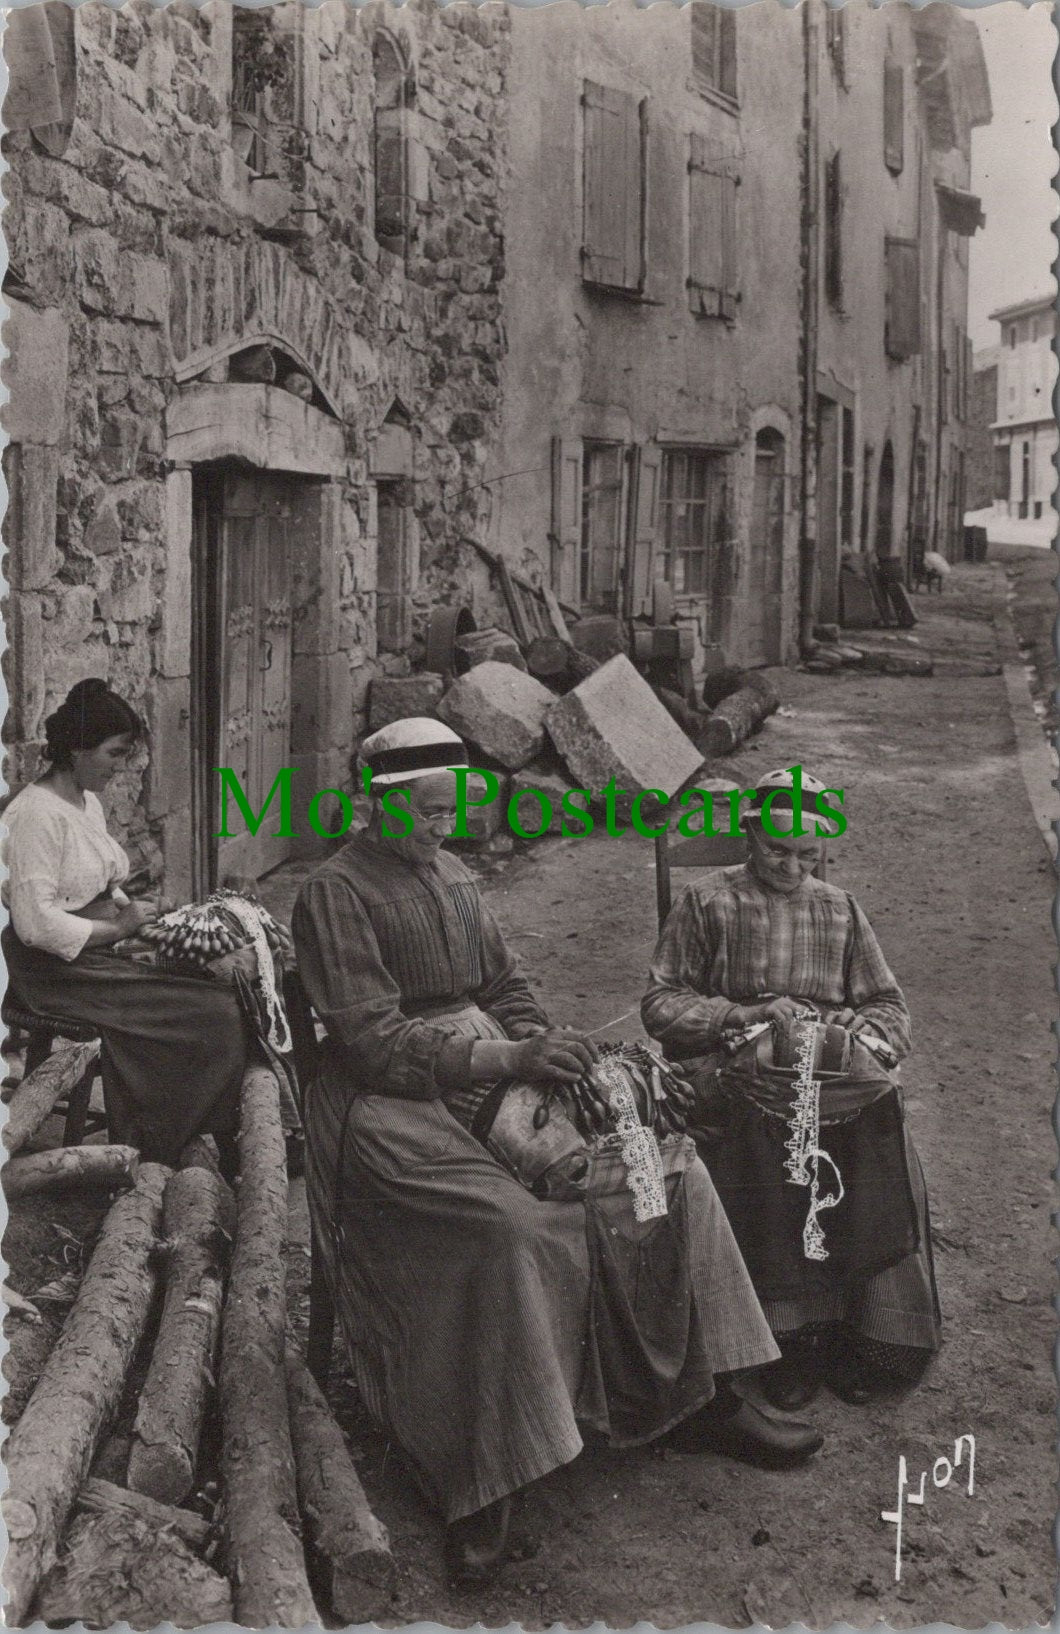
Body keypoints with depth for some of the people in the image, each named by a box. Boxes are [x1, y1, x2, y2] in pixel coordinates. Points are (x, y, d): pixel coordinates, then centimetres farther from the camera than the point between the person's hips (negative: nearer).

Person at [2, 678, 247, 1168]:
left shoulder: (88, 802, 14)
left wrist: (135, 913, 3)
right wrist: (118, 927, -16)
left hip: (100, 952, 10)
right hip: (61, 970, -10)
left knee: (232, 979, -8)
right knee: (217, 1016, -18)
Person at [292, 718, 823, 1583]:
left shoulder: (454, 874, 17)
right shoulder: (336, 893, -8)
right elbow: (375, 1043, -16)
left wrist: (549, 1054, -3)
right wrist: (505, 1058, -21)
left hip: (495, 1083, 8)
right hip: (395, 1102, -8)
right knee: (509, 1227, -33)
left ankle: (701, 1401, 7)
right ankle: (475, 1492, -22)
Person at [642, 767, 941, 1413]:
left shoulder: (840, 910, 20)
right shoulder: (708, 904, 9)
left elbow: (890, 1008, 19)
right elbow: (662, 1004, 2)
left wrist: (857, 1038, -4)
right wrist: (746, 1015, -12)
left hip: (833, 1069, 3)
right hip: (734, 1069, -3)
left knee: (879, 1126, -28)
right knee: (764, 1136, -35)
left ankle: (873, 1333, -19)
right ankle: (792, 1333, -25)